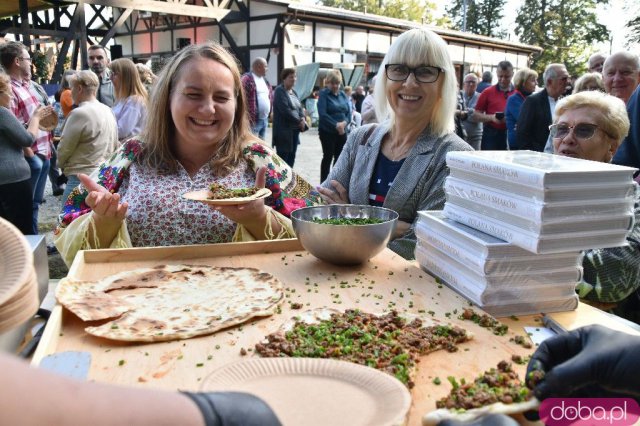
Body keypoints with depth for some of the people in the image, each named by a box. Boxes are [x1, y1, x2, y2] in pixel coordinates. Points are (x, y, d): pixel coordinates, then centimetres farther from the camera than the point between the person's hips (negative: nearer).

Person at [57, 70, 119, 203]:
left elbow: (64, 149, -7)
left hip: (82, 178, -9)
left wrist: (62, 165, 11)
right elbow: (115, 147, 14)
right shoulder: (108, 111, 10)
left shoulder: (80, 113, -14)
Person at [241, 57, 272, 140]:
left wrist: (271, 111, 15)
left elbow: (271, 96, 26)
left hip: (265, 119, 9)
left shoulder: (265, 80, 18)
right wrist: (247, 117, -21)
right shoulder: (247, 79, -11)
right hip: (253, 120, -9)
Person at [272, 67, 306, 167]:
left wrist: (302, 118, -7)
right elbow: (285, 110, -19)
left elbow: (299, 107, 15)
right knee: (282, 157, -4)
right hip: (284, 130, -8)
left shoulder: (293, 92, 17)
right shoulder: (279, 91, -9)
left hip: (295, 130, 8)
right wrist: (299, 121, -15)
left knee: (291, 157, 12)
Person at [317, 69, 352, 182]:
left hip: (342, 132, 5)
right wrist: (336, 125, -22)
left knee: (340, 157, 9)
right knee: (328, 157, -1)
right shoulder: (323, 94, -5)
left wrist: (344, 122, -15)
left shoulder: (343, 95, 11)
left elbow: (349, 112, 6)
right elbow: (322, 114, -16)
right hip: (327, 131, -5)